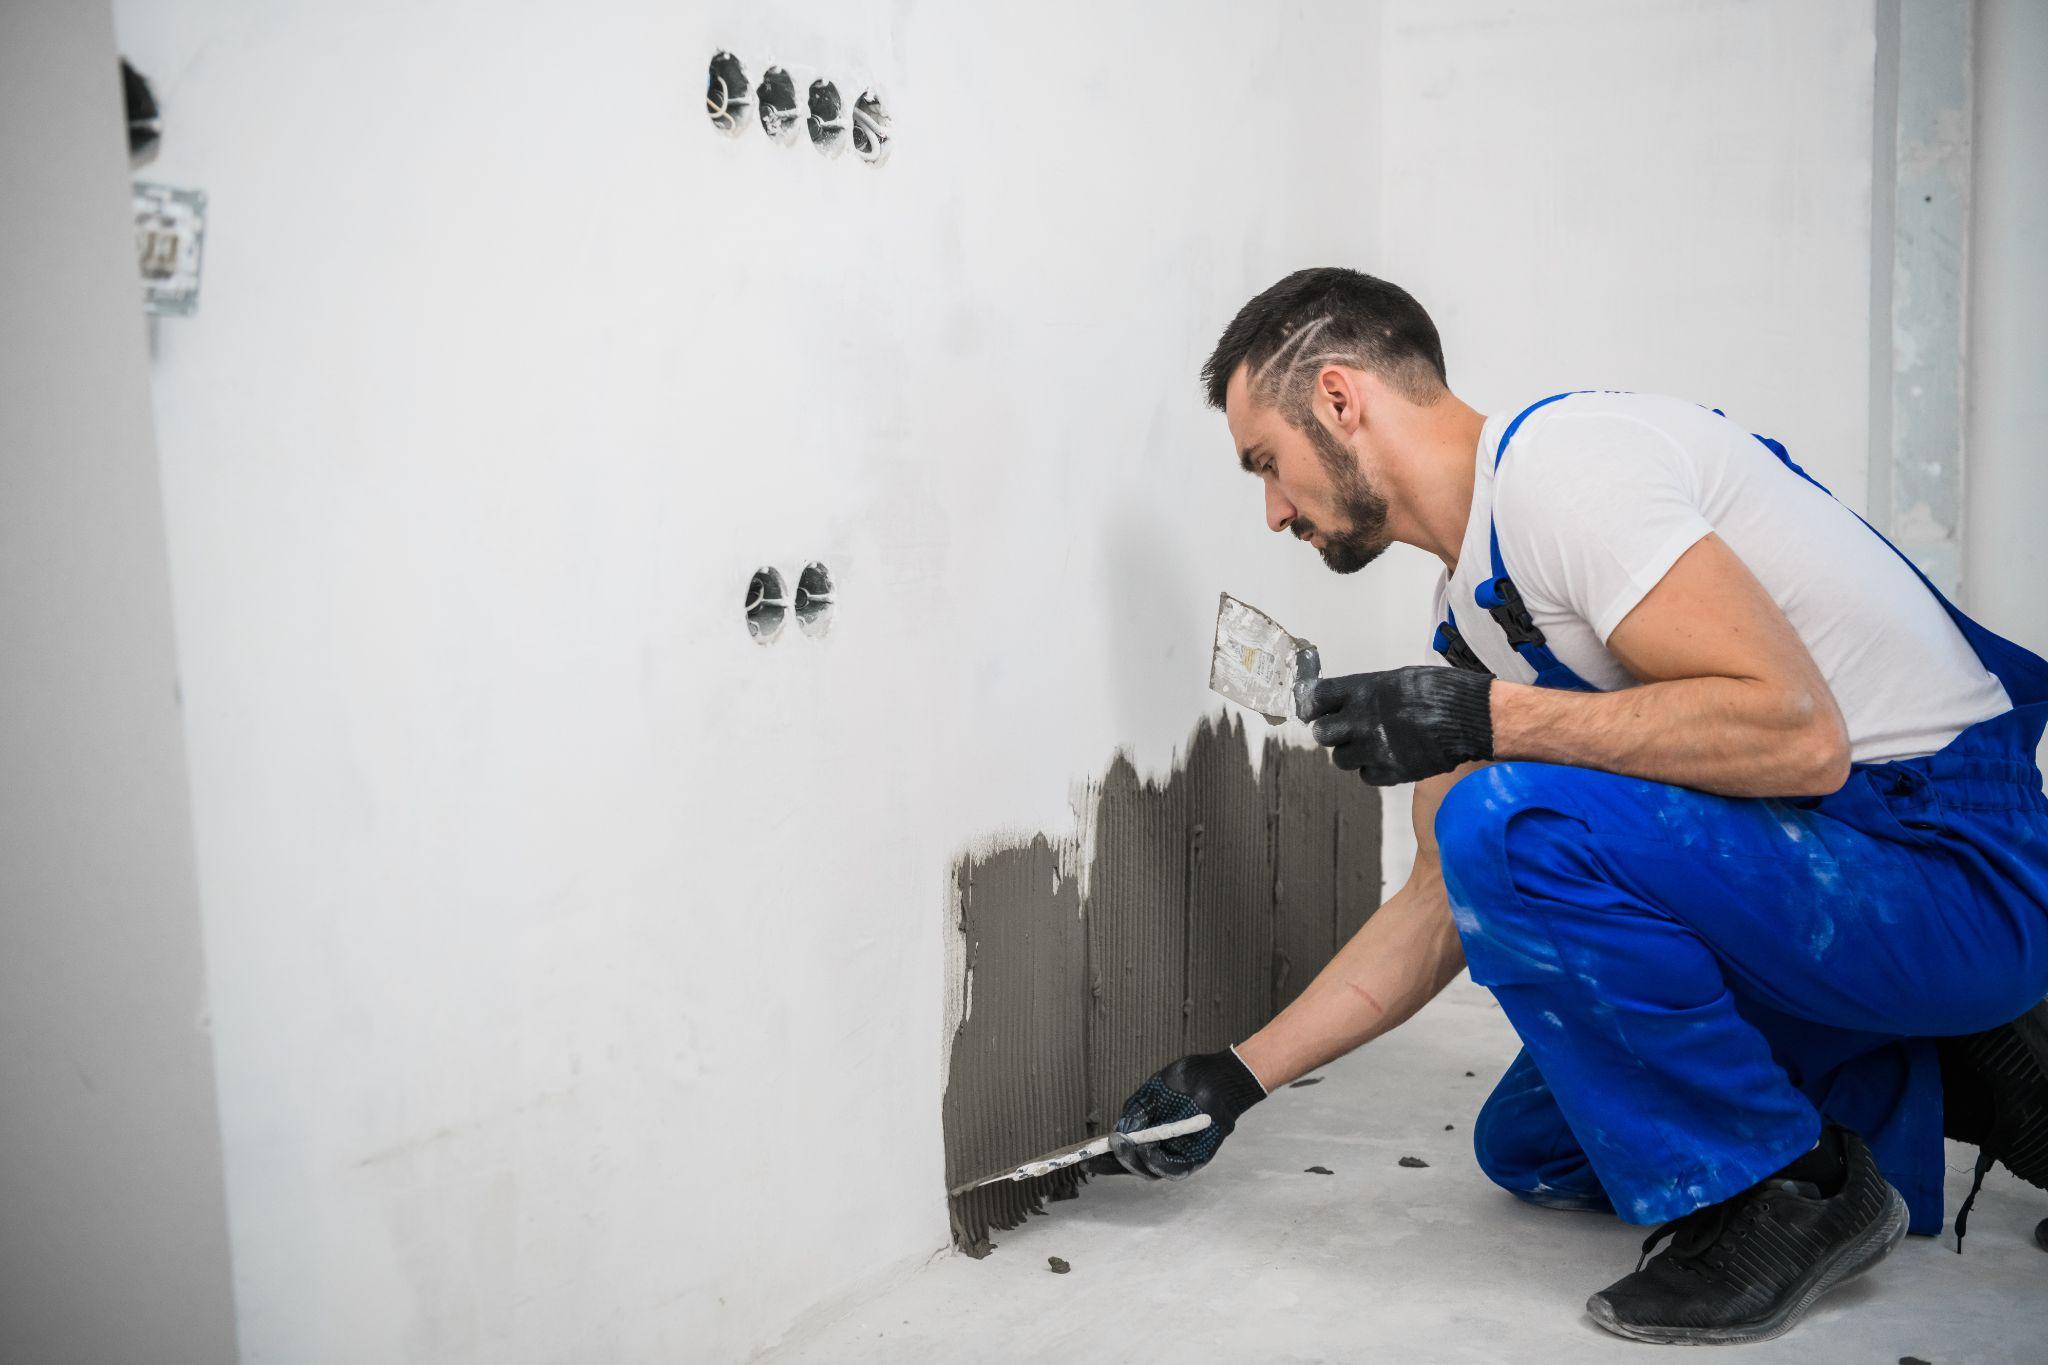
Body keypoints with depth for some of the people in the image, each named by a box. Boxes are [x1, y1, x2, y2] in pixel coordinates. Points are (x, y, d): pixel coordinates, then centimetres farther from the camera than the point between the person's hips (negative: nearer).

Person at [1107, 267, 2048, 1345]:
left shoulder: (1562, 456, -20)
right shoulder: (1474, 611, 9)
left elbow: (1796, 730, -30)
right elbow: (1446, 906, 13)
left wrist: (1488, 719, -26)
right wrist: (1236, 1076, 11)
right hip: (1811, 876, 10)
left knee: (1512, 820, -29)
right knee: (1527, 1147, 16)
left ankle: (1785, 1192, -9)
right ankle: (1952, 1088, 16)